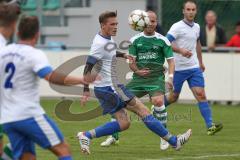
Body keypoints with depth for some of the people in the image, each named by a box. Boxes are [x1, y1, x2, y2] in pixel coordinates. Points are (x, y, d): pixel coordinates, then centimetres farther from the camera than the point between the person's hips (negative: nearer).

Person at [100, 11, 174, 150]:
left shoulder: (162, 40, 0)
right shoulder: (135, 40, 6)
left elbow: (171, 60, 1)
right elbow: (131, 60, 8)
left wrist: (171, 76, -16)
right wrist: (137, 71, -12)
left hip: (156, 77, -3)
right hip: (139, 78, 4)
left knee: (158, 101, -30)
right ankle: (114, 137, 16)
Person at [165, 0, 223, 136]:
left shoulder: (197, 27, 9)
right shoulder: (177, 27, -11)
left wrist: (201, 62, 30)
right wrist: (181, 50, -34)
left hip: (194, 67, 5)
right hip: (178, 68, -5)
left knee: (201, 95, -8)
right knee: (173, 97, 7)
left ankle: (210, 126, -15)